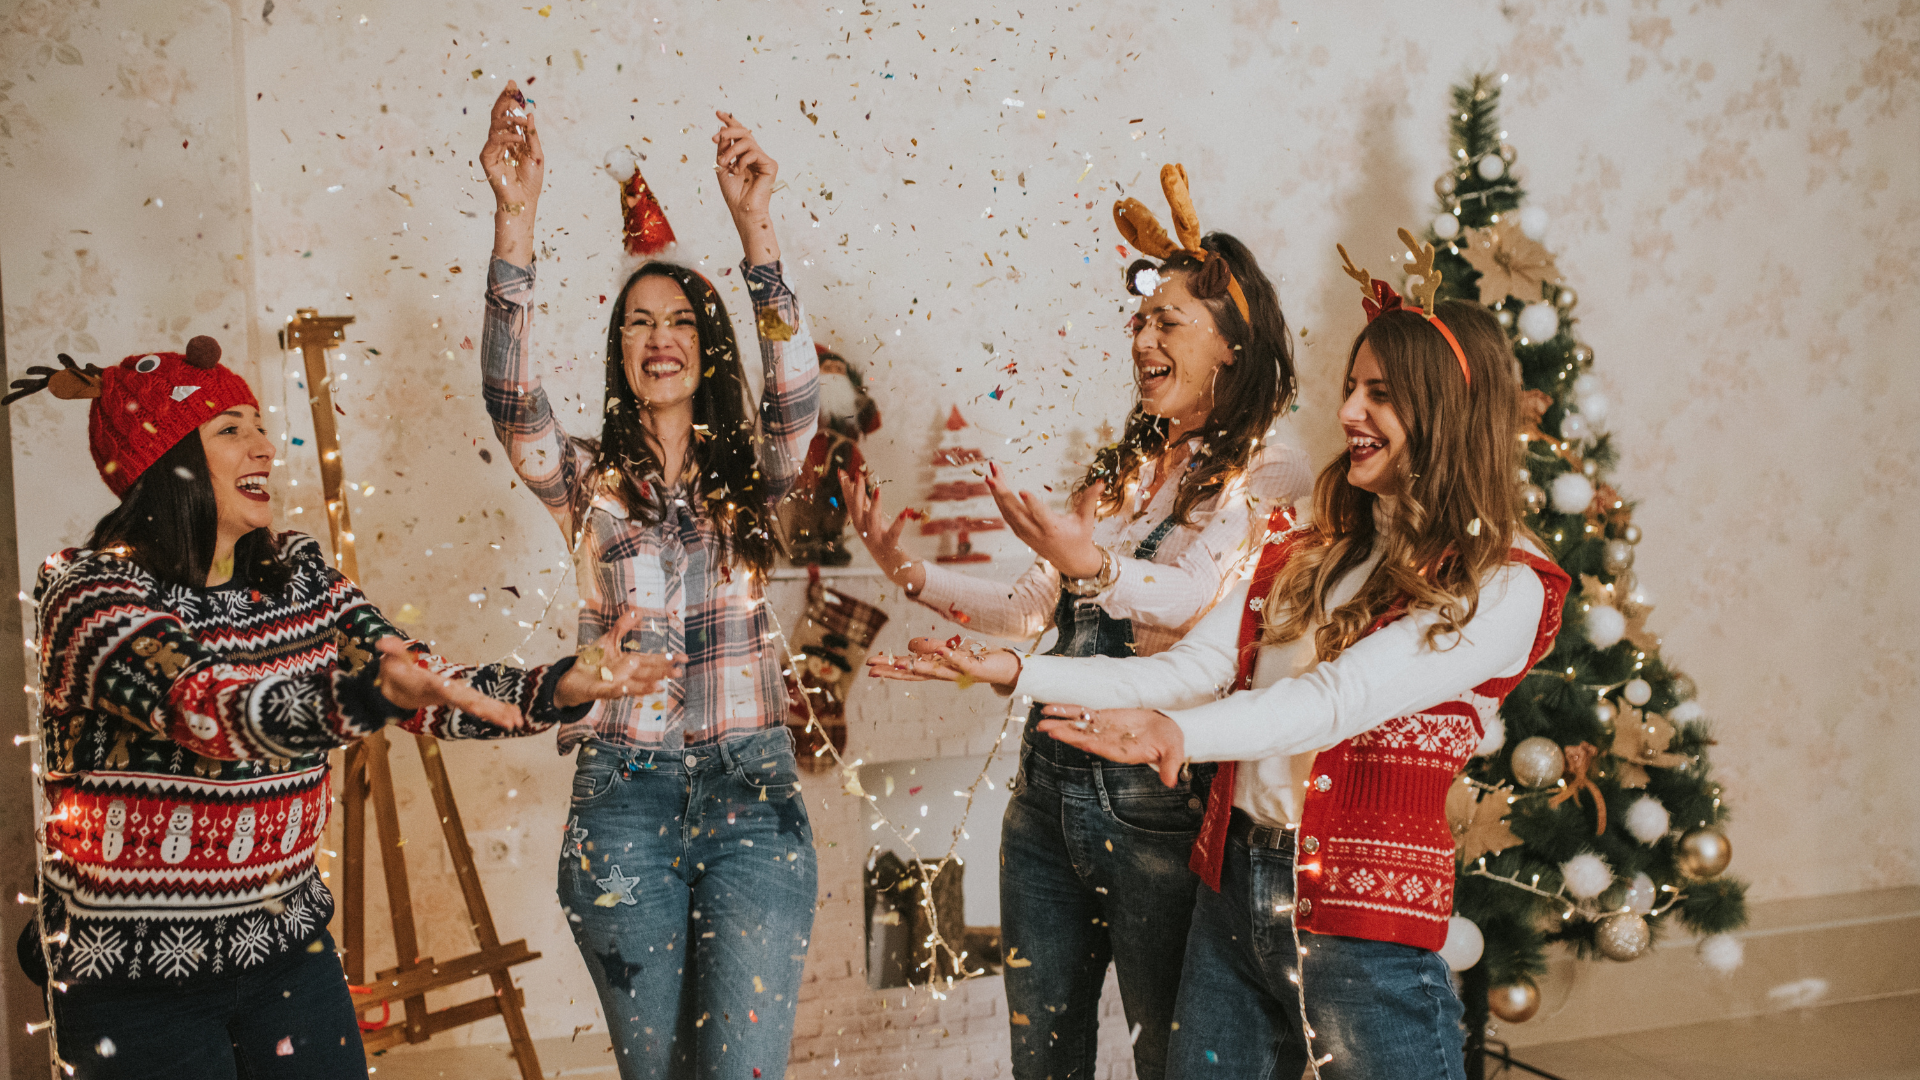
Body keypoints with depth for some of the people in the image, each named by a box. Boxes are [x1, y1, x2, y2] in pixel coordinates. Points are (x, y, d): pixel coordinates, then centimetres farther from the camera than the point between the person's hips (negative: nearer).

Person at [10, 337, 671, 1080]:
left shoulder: (296, 573, 4)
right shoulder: (89, 591, -15)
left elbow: (428, 688, 0)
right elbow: (205, 710, -32)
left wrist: (570, 687, -15)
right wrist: (373, 690, -48)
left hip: (289, 946, 5)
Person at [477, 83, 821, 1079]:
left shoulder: (749, 473, 7)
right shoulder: (587, 481, 6)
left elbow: (794, 392, -14)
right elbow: (509, 395, -12)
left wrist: (754, 225, -27)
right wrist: (515, 215, -24)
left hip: (751, 793, 0)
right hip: (622, 803, 1)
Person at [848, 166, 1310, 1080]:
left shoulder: (1268, 474, -5)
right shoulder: (1120, 470, 18)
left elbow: (1197, 598, -22)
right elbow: (1034, 609, 15)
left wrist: (1092, 565, -39)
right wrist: (913, 575, 5)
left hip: (1155, 798, -7)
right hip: (1050, 785, 7)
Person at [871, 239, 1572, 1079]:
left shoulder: (1503, 589, -9)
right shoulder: (1307, 551, 12)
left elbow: (1340, 695, -23)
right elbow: (1192, 668, 4)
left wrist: (1181, 733, -38)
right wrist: (1016, 672, -7)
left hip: (1366, 927, -5)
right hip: (1232, 891, 6)